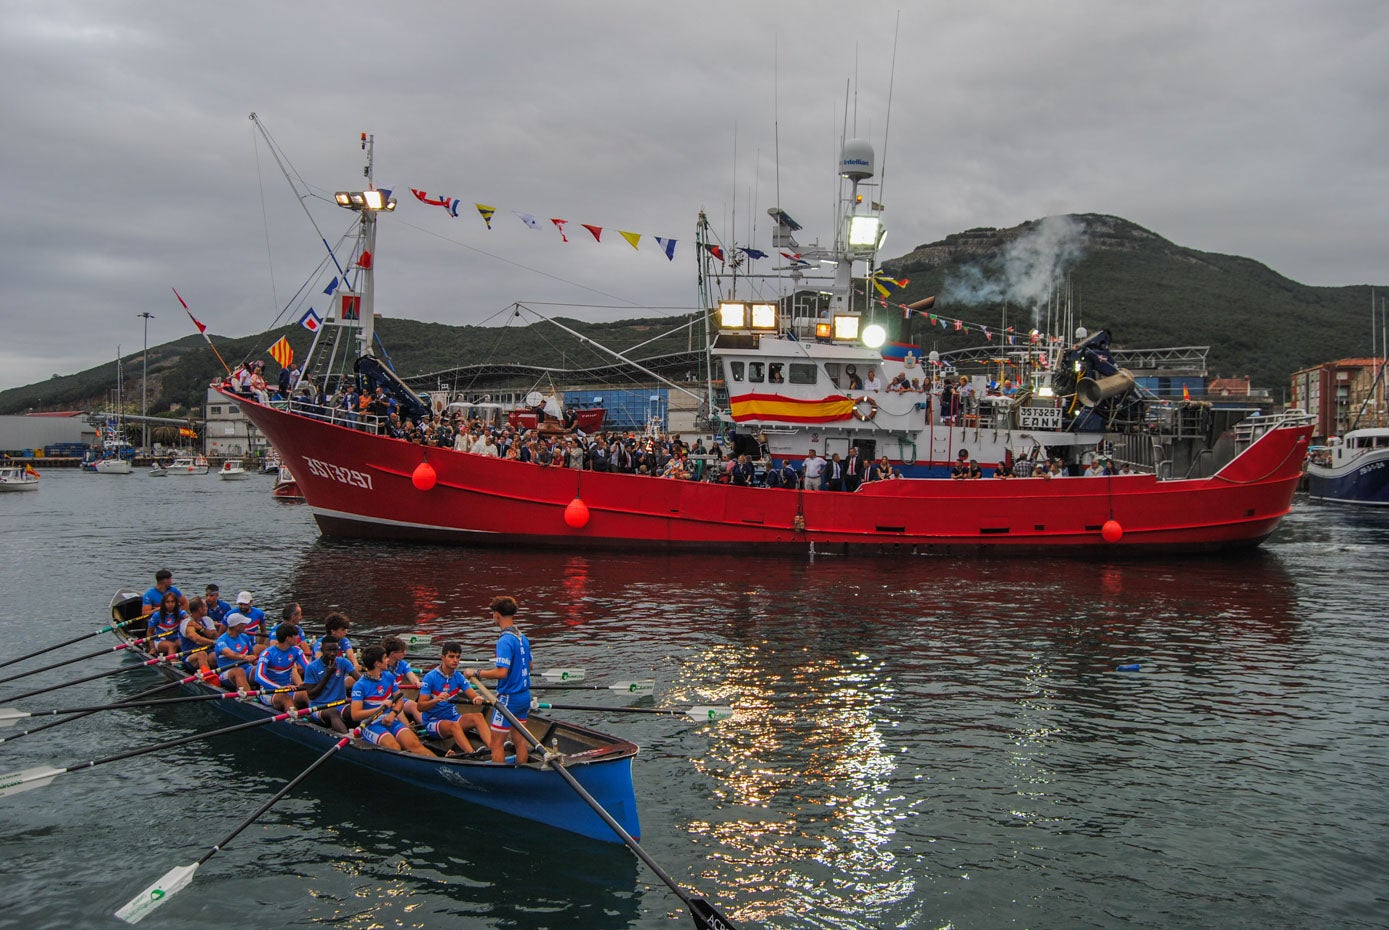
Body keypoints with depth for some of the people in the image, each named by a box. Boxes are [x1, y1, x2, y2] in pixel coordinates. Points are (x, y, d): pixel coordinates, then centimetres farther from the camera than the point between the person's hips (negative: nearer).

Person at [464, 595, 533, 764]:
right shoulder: (523, 637, 6)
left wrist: (476, 673, -16)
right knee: (519, 739, 15)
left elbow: (502, 672, -26)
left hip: (509, 698, -8)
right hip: (525, 696, 8)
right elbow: (529, 665, 17)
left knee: (497, 742, 2)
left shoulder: (505, 641, -20)